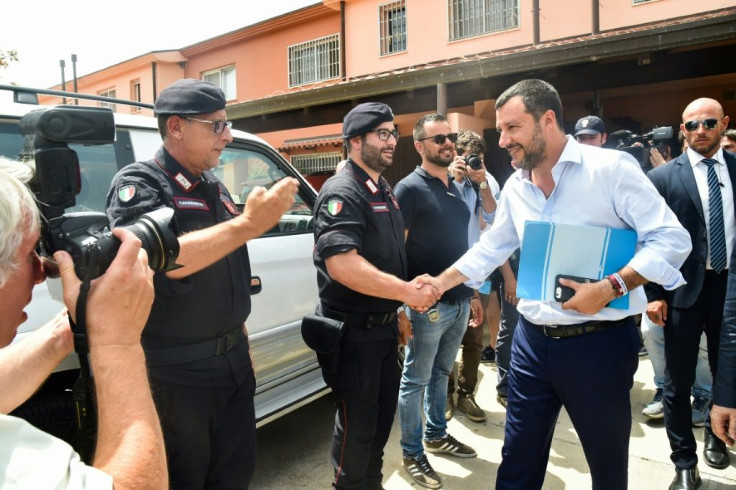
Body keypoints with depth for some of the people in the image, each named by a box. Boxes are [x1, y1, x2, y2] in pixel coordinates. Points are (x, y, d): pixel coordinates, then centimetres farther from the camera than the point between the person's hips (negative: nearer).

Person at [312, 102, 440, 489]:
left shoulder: (383, 190, 12)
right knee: (357, 423, 6)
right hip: (353, 332, -9)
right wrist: (407, 292, -26)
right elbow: (341, 264, -31)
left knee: (383, 415, 22)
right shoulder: (342, 192, -18)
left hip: (383, 327, 9)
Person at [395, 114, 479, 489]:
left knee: (440, 373, 20)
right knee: (415, 380, 6)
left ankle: (437, 434, 37)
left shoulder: (455, 188, 13)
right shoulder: (409, 188, -10)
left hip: (458, 302, 7)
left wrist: (471, 294, 18)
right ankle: (412, 454, 20)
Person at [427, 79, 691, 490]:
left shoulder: (610, 167, -12)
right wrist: (439, 284, 10)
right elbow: (490, 248, 16)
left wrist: (611, 287, -25)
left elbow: (672, 239, -14)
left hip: (599, 341, -4)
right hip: (533, 340, 5)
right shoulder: (515, 186, 7)